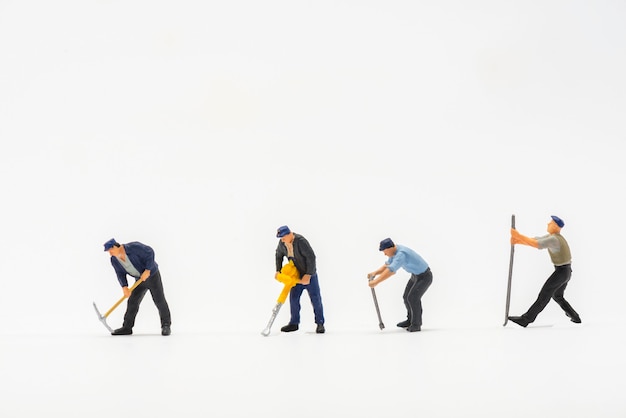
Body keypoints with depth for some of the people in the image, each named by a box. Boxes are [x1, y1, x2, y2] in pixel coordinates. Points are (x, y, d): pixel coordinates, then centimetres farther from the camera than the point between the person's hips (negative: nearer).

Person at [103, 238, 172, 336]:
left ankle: (166, 326, 2)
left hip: (152, 275, -6)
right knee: (132, 302, -1)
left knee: (159, 301, -7)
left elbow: (149, 252, -23)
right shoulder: (114, 260, -8)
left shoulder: (133, 247, -27)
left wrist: (147, 270, -26)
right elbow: (121, 274, -2)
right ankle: (127, 327, 6)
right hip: (140, 280, 6)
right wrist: (124, 287, -17)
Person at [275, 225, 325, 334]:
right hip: (297, 275, 6)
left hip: (309, 274, -6)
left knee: (315, 298, -4)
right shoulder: (282, 243, -7)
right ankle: (294, 323, 11)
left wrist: (308, 275, -28)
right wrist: (278, 271, 7)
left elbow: (311, 257, -28)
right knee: (293, 298, 2)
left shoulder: (301, 241, -28)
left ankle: (320, 324, 4)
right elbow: (279, 255, 13)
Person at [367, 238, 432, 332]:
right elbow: (387, 265, 7)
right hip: (415, 275, 10)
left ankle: (416, 325, -7)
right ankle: (410, 320, 29)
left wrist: (376, 282, -38)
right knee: (407, 297, 12)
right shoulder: (394, 251, -3)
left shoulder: (401, 254, -34)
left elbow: (390, 271, -41)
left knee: (413, 298, -18)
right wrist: (375, 273, -9)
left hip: (424, 277, -10)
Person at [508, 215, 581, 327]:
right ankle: (575, 317, 29)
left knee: (544, 296, -9)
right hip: (566, 271, 10)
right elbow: (533, 241, 4)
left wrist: (518, 235, -25)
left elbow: (535, 244, -30)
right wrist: (517, 240, -10)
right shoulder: (551, 236, 9)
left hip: (561, 272, -10)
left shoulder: (554, 239, -23)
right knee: (557, 296, 25)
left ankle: (525, 319, -8)